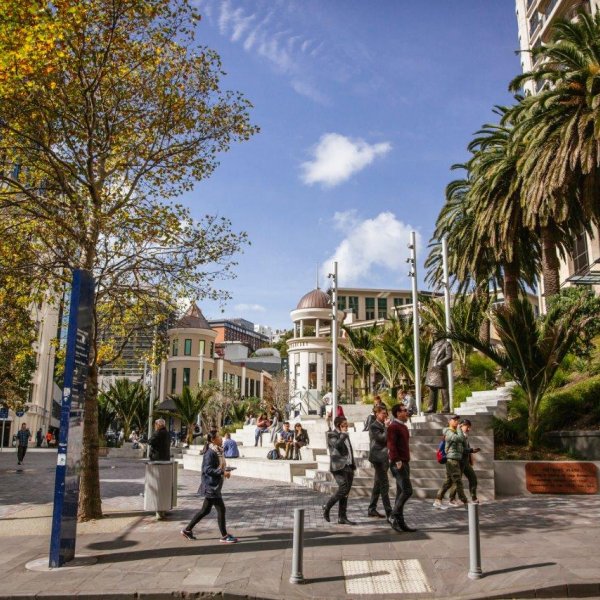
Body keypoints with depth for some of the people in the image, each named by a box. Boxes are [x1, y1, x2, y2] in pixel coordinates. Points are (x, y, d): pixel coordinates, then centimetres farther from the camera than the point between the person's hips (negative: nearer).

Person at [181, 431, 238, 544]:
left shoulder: (218, 451, 12)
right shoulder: (210, 453, -18)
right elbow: (208, 469, -23)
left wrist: (225, 470, 6)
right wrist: (223, 472, -25)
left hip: (214, 486, 10)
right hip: (211, 485, -10)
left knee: (205, 510, 16)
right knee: (221, 509, -4)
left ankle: (187, 530, 26)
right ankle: (224, 536, 5)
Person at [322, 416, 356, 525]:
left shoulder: (345, 435, 20)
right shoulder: (331, 435, -5)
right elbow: (337, 445, -25)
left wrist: (353, 466, 19)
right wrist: (343, 434, -13)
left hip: (348, 467, 8)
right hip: (339, 467, -8)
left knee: (345, 493, 5)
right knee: (343, 489, -17)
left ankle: (342, 517, 9)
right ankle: (327, 506, 3)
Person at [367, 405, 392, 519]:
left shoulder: (382, 425, 16)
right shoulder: (373, 426, -10)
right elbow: (381, 438, -21)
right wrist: (387, 427, -14)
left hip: (382, 458, 9)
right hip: (378, 457, -9)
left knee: (378, 484, 11)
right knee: (384, 485, -9)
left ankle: (372, 510, 18)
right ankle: (389, 512, -8)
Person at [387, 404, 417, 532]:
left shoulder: (403, 426, 19)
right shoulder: (393, 427, -11)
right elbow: (391, 445, -20)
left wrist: (406, 461, 17)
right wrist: (397, 461, -26)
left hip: (405, 463, 9)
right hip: (398, 464, -9)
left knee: (401, 493, 9)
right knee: (407, 490, -14)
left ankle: (400, 522, 13)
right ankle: (394, 516, -5)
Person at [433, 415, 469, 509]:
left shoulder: (455, 432, 20)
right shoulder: (449, 432, -11)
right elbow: (460, 438, -23)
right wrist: (459, 428, -11)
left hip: (455, 460, 10)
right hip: (452, 459, -10)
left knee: (448, 482, 8)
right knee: (458, 481, -3)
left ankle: (437, 501, 9)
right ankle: (465, 502, 4)